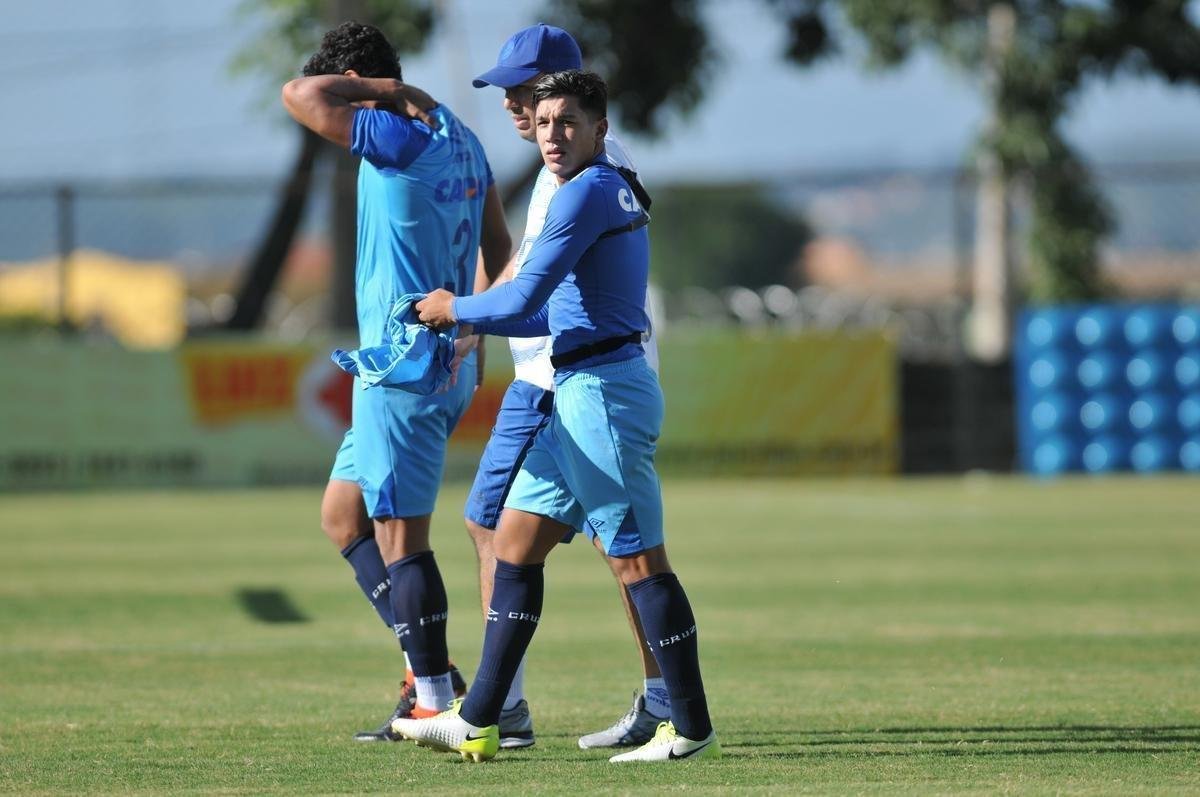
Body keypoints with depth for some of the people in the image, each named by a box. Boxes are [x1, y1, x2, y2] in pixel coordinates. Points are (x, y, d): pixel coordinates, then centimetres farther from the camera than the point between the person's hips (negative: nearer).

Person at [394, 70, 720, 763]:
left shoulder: (587, 193, -13)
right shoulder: (616, 192, 19)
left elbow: (523, 300, -17)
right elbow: (554, 314, 24)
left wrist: (455, 309, 0)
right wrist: (465, 322, 17)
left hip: (603, 391, -11)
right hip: (581, 392, 11)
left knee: (638, 559, -7)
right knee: (516, 544, 11)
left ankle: (692, 729, -4)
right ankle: (477, 723, 13)